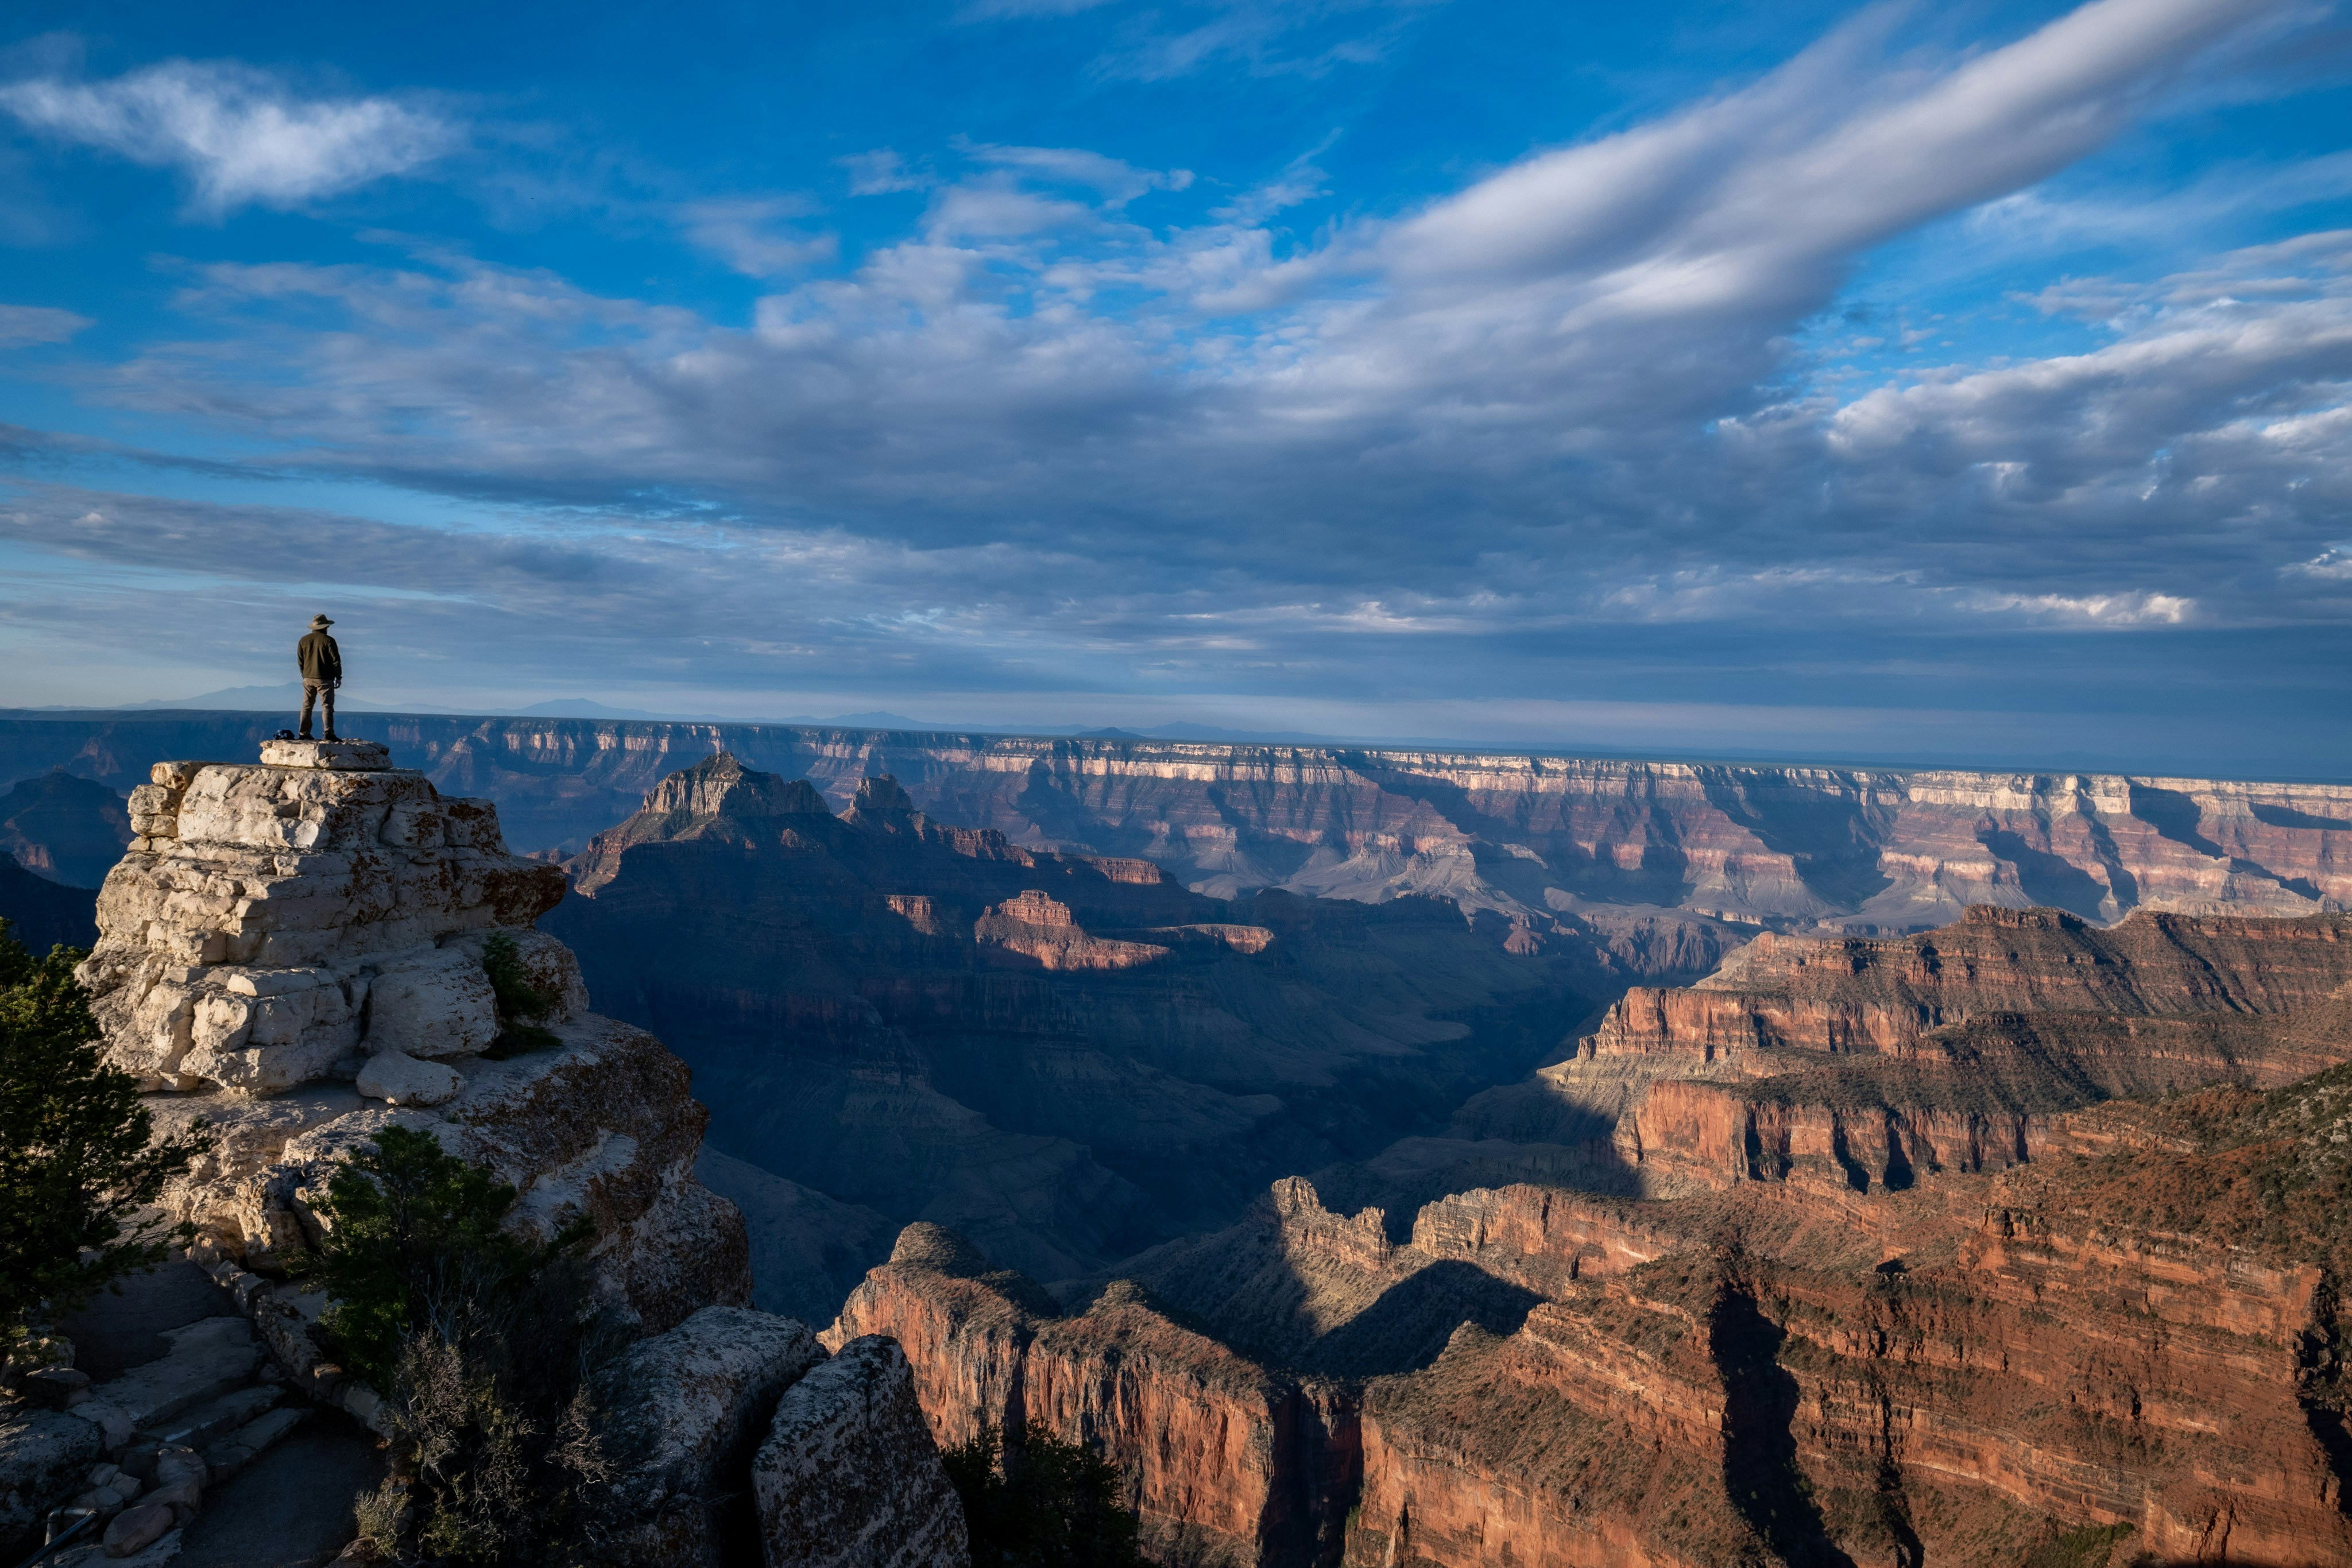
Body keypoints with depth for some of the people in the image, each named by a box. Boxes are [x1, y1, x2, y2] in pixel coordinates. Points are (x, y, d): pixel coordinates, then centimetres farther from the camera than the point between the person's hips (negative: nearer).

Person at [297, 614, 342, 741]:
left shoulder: (304, 641, 8)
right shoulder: (328, 640, -8)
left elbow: (300, 661, 12)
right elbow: (336, 660, -9)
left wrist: (304, 675, 21)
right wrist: (338, 677, -1)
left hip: (308, 678, 5)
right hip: (324, 679, -5)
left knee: (306, 706, 11)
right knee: (327, 706, -6)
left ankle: (304, 734, 10)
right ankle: (328, 733, -16)